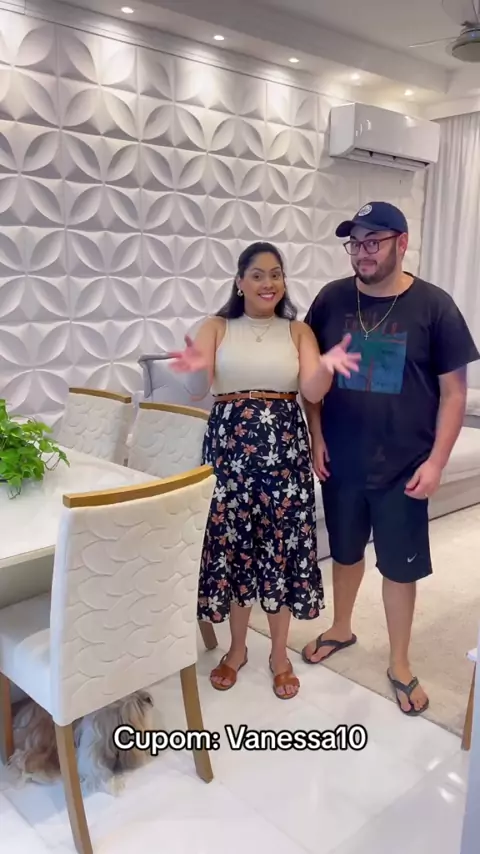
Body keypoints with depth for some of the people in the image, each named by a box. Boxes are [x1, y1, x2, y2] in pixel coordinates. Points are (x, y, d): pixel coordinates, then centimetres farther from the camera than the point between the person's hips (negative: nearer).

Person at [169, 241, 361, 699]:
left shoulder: (298, 331, 6)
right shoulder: (216, 328, 4)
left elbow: (313, 392, -6)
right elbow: (197, 390, -9)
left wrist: (326, 366, -28)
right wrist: (199, 367, -32)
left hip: (285, 448, 1)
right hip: (229, 448, 0)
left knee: (282, 545, 6)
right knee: (232, 544, 7)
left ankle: (280, 653, 26)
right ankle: (237, 647, 30)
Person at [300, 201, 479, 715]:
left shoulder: (433, 306, -9)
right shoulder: (332, 299, -2)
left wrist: (436, 461, -11)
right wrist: (316, 437, -2)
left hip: (403, 466, -2)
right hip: (340, 460, 3)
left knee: (400, 566, 10)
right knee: (345, 551, 20)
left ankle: (400, 665, 30)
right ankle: (341, 629, 45)